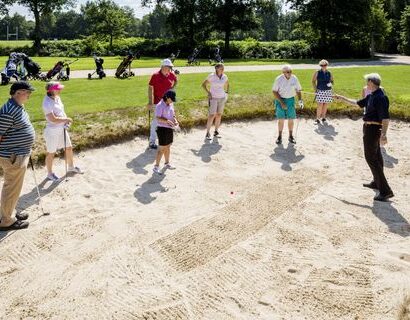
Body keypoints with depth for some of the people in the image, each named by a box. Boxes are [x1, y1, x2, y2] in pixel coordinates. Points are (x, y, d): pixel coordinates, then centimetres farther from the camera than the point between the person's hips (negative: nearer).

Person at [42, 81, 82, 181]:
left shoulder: (57, 98, 3)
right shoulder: (47, 103, -23)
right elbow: (53, 119, -29)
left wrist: (66, 121, -1)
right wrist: (66, 119, -17)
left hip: (62, 129, 9)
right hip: (52, 131, -8)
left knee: (69, 148, 20)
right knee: (51, 153, 8)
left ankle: (71, 167, 42)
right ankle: (50, 174, 27)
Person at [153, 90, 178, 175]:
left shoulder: (171, 104, 8)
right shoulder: (160, 106, -18)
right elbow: (158, 118, -22)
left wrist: (175, 120, -1)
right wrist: (167, 121, -33)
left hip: (170, 128, 8)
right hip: (162, 129, -8)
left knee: (168, 147, 19)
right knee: (162, 148, -4)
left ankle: (167, 164, 34)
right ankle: (156, 167, 4)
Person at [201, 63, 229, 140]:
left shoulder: (224, 76, -1)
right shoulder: (211, 76, -13)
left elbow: (227, 84, 19)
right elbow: (203, 84, -5)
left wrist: (227, 92, 8)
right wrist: (208, 93, -13)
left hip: (222, 98, 5)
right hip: (213, 98, -4)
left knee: (219, 115, 8)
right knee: (211, 116, -9)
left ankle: (216, 132, 20)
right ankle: (207, 133, -1)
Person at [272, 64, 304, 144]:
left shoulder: (294, 78, -5)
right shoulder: (279, 79, -13)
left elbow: (298, 90, 7)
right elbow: (274, 91, -10)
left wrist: (300, 100, -6)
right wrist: (281, 102, -16)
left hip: (290, 100, 2)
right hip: (280, 99, -2)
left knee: (291, 119, 3)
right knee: (281, 119, -2)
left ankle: (291, 136, 16)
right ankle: (279, 137, 11)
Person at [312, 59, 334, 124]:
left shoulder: (329, 73, 7)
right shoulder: (317, 73, 1)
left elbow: (332, 81, 15)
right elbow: (313, 81, 7)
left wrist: (331, 83, -9)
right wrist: (315, 89, -2)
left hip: (328, 91, 3)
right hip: (320, 91, -3)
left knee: (325, 105, 6)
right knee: (320, 105, -9)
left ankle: (323, 118, 18)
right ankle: (317, 119, -2)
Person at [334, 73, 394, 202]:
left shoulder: (380, 97, -21)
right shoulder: (372, 96, 9)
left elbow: (385, 117, -27)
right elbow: (358, 103, 25)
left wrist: (383, 134, -34)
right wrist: (342, 98, 29)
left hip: (372, 129, -10)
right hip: (371, 128, 10)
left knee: (371, 158, -9)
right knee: (376, 156, 20)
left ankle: (385, 191, -9)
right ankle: (377, 182, 36)